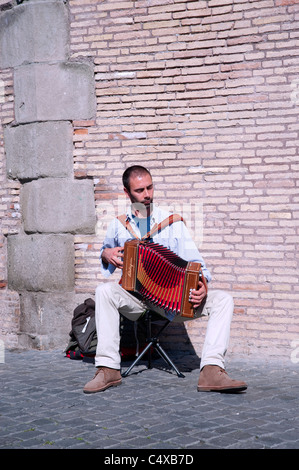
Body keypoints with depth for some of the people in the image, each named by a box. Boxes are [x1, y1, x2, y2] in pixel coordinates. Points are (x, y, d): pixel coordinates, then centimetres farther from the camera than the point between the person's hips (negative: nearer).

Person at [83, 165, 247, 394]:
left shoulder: (173, 222, 6)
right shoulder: (119, 225, 11)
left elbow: (194, 261, 0)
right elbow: (107, 251, 28)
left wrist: (201, 284, -22)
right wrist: (106, 255, 2)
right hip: (135, 296, 0)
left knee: (224, 299, -21)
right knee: (104, 290, -32)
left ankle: (212, 372, -31)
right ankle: (108, 369, -29)